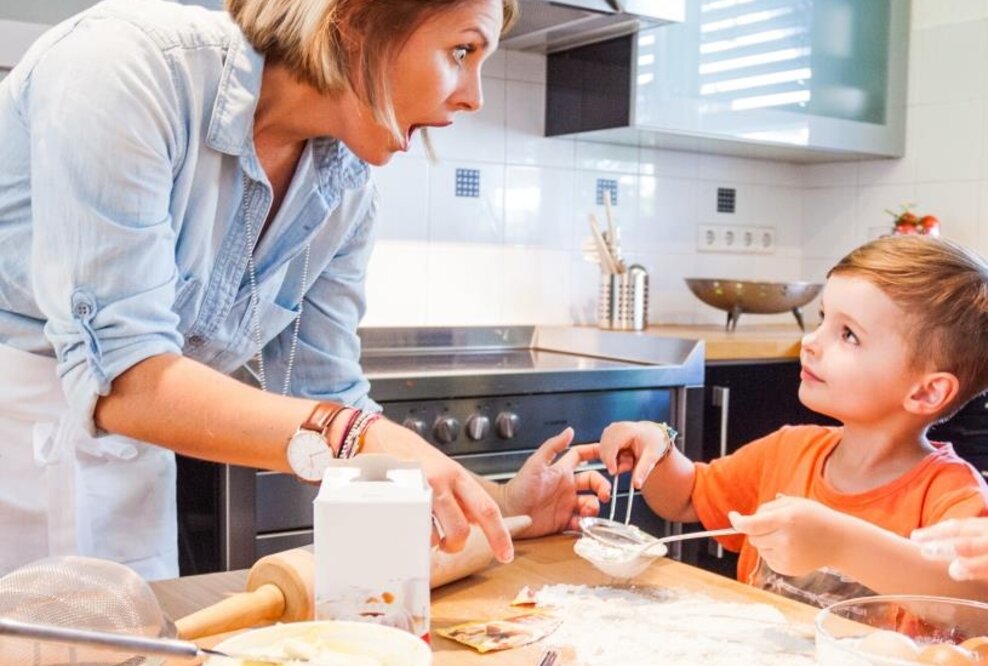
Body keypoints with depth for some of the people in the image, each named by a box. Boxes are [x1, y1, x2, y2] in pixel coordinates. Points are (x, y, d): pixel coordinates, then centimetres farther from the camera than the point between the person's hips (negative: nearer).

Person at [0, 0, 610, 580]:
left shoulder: (347, 194, -7)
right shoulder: (130, 63, -25)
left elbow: (327, 405, -1)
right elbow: (115, 374, -30)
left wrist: (500, 506, -11)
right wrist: (355, 438, -40)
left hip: (116, 466, 5)